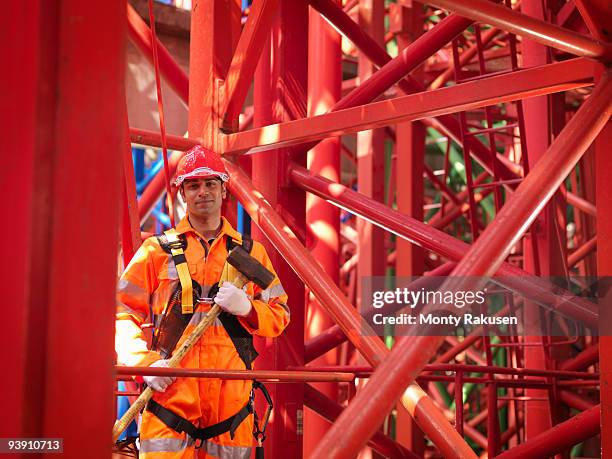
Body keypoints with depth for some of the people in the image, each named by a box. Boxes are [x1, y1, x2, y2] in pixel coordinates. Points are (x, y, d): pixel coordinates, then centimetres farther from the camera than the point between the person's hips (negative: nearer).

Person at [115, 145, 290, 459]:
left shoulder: (250, 252, 15)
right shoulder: (157, 250, 9)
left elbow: (279, 317, 13)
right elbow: (124, 311, 5)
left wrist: (247, 308, -8)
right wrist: (145, 361, -10)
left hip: (231, 395, 2)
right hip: (170, 393, -2)